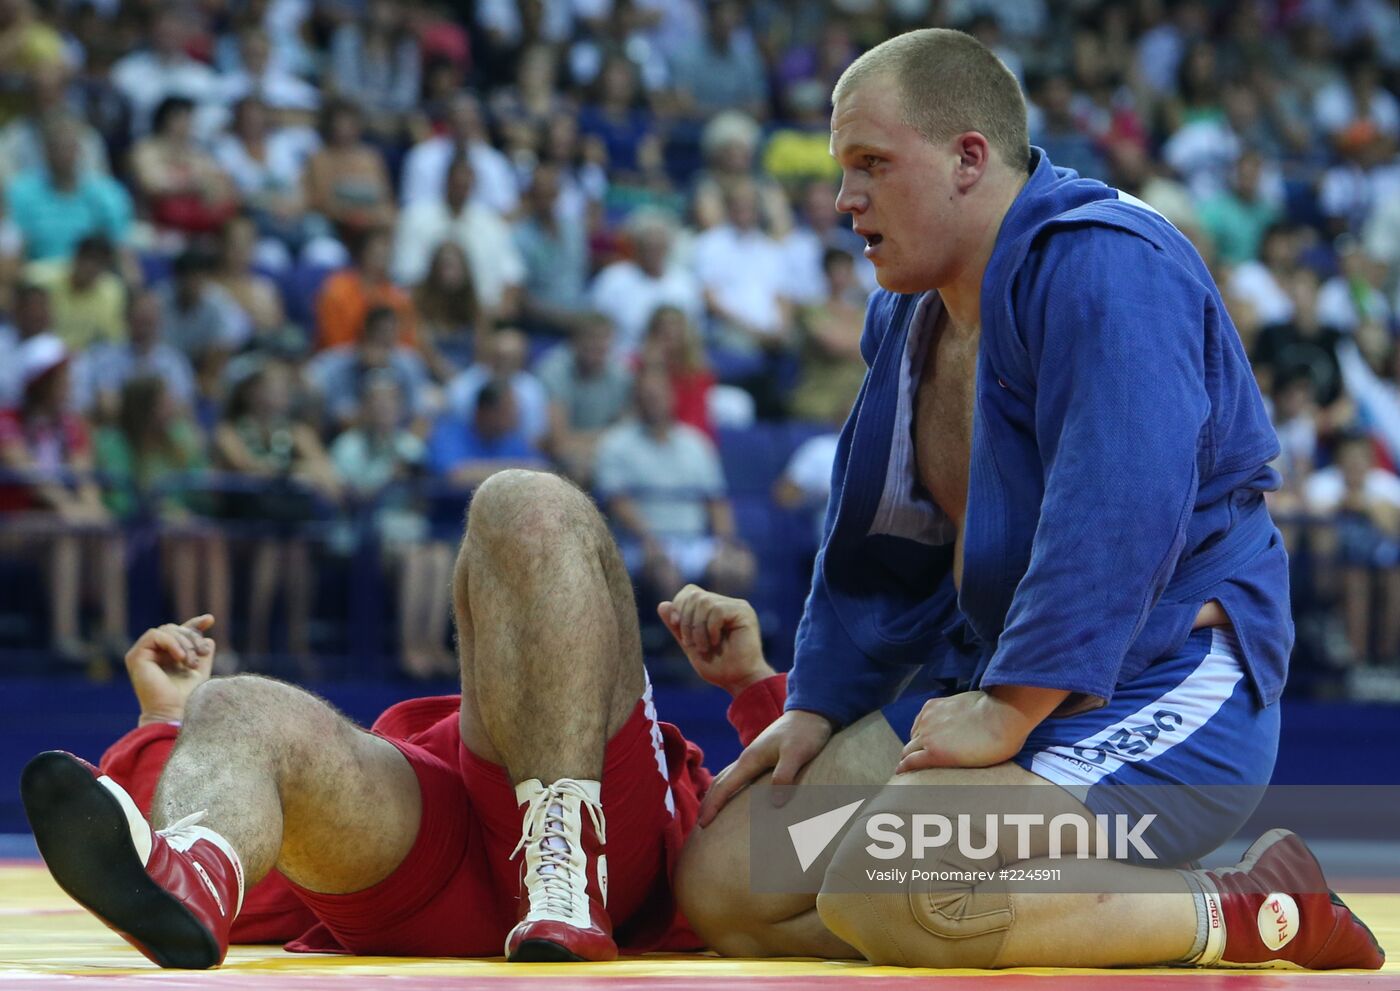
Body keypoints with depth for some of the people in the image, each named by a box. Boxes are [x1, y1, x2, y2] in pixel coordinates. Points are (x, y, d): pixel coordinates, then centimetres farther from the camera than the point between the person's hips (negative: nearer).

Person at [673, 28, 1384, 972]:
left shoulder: (1104, 265, -16)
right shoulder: (907, 313, 16)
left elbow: (1117, 514, -27)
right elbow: (875, 541, 23)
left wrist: (1007, 715, -29)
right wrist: (816, 707, 11)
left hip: (1159, 692, -10)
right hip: (984, 681, 10)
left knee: (877, 896, -32)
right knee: (717, 883, -1)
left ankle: (1248, 914, -17)